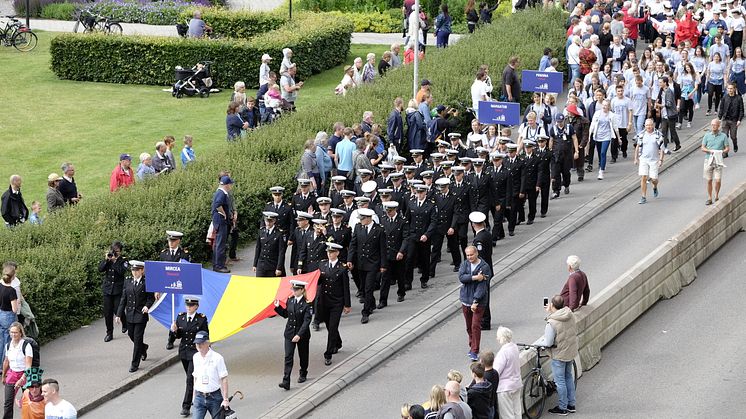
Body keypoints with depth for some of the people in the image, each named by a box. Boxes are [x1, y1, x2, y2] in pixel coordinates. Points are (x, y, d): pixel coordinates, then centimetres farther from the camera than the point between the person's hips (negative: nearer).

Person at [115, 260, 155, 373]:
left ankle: (135, 364, 2)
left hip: (141, 314, -5)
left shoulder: (146, 283, -6)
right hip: (130, 314, 5)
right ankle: (143, 348, 44)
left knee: (137, 338, -4)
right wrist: (119, 314, 6)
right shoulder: (127, 283, 6)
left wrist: (147, 306, -20)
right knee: (131, 336, 13)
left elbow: (151, 297, -1)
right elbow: (123, 299, 9)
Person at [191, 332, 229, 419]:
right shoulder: (196, 357, 6)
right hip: (199, 397, 4)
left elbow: (223, 380, -11)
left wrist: (225, 399, -15)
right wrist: (195, 395, 15)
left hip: (214, 397, -4)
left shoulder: (217, 358, -11)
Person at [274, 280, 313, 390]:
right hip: (289, 333, 3)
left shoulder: (307, 303, -16)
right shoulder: (290, 300, 1)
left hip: (302, 334, -3)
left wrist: (299, 335, -28)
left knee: (303, 355, 17)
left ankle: (303, 374, 42)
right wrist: (278, 307, 0)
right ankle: (286, 382, -12)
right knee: (288, 357, -6)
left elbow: (307, 321, -20)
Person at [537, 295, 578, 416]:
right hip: (571, 351, 7)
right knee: (568, 377, 22)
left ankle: (562, 408, 18)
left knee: (560, 381, 7)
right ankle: (571, 404, 32)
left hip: (559, 355, -7)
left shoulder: (552, 323, -28)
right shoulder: (570, 315, -8)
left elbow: (548, 343, -24)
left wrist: (539, 342, 0)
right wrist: (551, 312, 10)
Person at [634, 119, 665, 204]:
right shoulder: (641, 135, 4)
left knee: (653, 178, 0)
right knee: (643, 178, -8)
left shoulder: (658, 135, -3)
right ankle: (643, 197, -2)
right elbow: (637, 147, 14)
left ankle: (655, 187, 36)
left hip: (654, 160, -1)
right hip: (643, 159, 1)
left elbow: (661, 149, 0)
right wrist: (636, 158, 11)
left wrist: (661, 160, -7)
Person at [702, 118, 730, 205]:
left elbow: (727, 148, 4)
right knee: (709, 180, 4)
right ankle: (709, 198, 13)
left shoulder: (723, 136, 1)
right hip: (708, 160, 1)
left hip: (718, 160, -1)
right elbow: (703, 148, 6)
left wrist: (721, 152, -16)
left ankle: (717, 197, 13)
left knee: (718, 180, -8)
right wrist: (710, 151, -13)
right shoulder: (707, 135, 5)